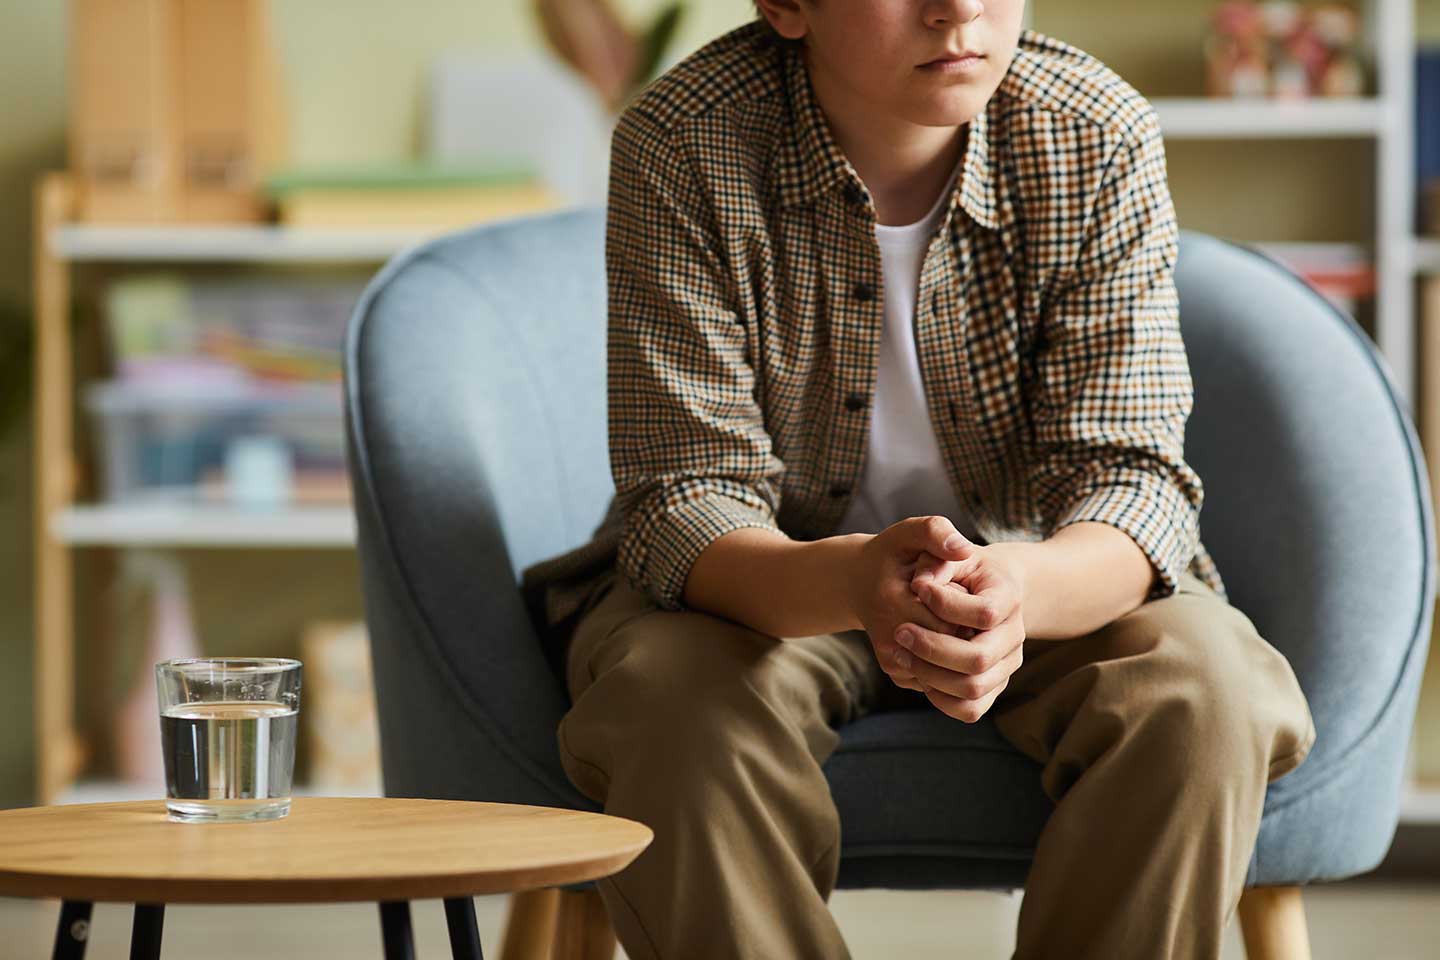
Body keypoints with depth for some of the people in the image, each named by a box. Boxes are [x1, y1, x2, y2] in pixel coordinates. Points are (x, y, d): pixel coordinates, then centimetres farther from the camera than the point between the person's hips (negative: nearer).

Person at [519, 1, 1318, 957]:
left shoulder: (1101, 140, -17)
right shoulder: (681, 147, -22)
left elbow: (1131, 474, -20)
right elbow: (686, 498, -24)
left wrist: (1022, 589, -46)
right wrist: (854, 584, -48)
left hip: (1043, 578, 2)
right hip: (767, 579, -1)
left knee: (1202, 691, -28)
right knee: (682, 713, -33)